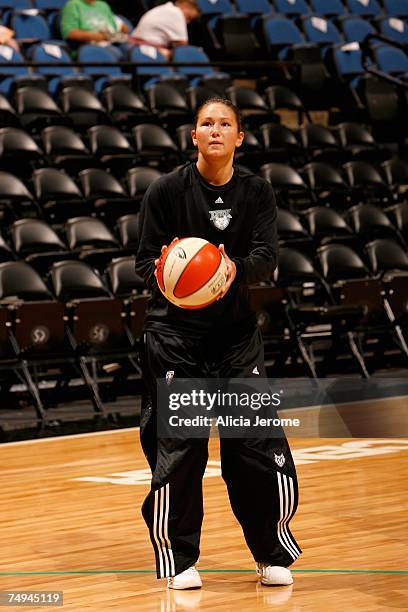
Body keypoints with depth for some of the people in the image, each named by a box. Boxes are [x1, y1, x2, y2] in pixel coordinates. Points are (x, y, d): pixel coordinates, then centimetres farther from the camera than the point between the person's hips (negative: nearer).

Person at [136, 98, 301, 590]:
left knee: (260, 446, -1)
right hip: (175, 332, -2)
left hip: (237, 331, 2)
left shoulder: (257, 192, 2)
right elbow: (145, 259, -4)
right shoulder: (167, 190, -4)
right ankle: (178, 558, 15)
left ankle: (272, 553, 19)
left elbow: (267, 255, -9)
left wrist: (236, 270, -31)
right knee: (177, 448, -2)